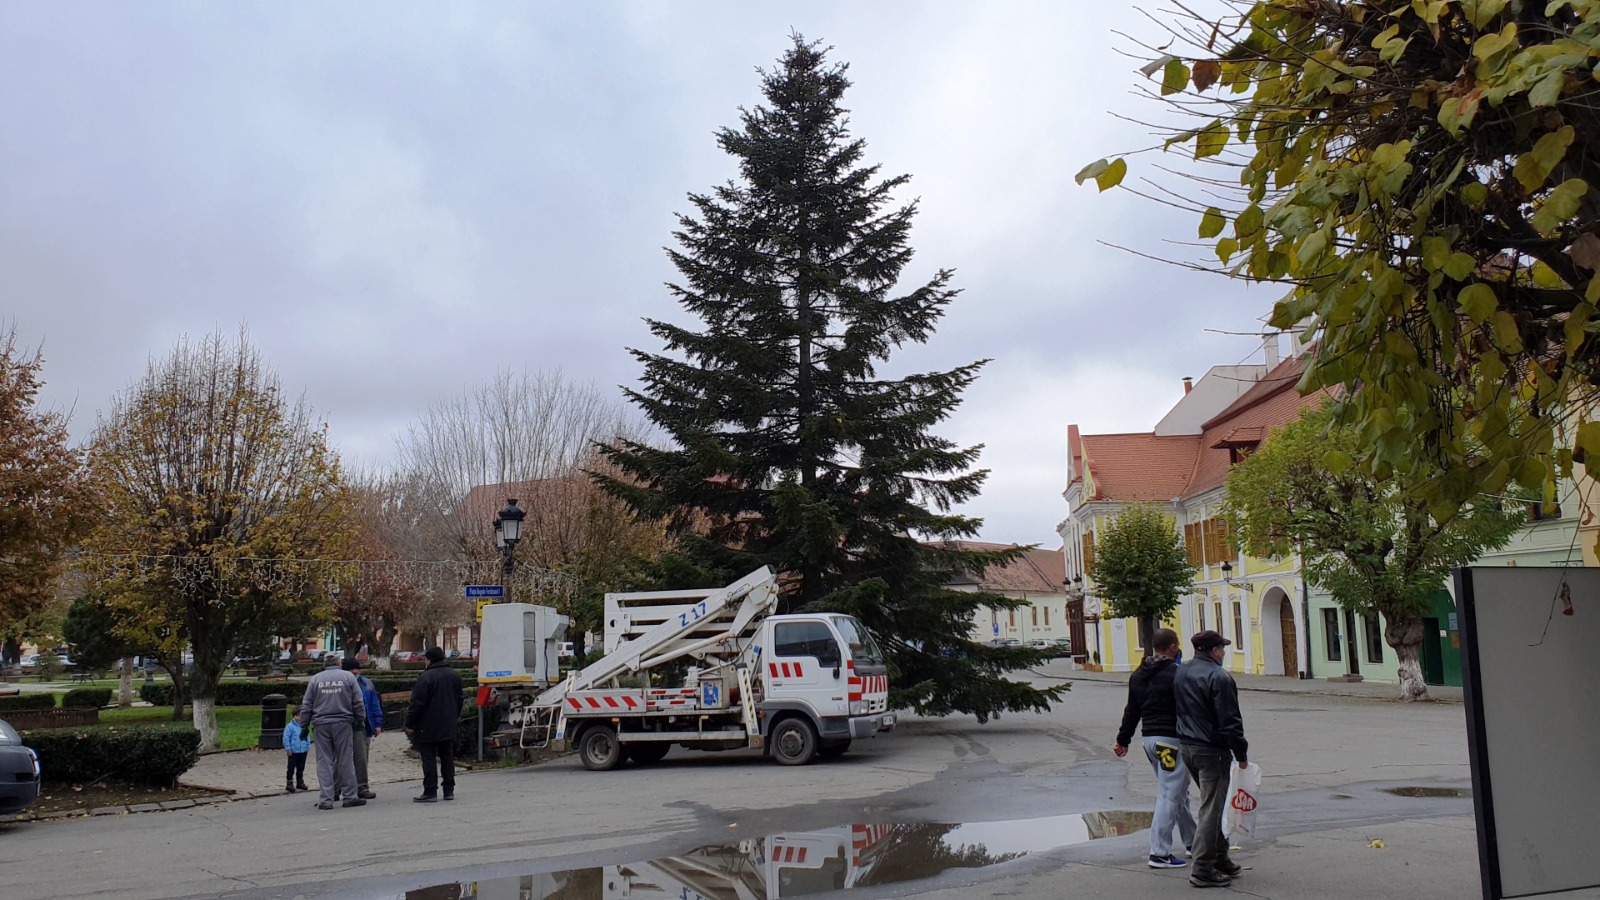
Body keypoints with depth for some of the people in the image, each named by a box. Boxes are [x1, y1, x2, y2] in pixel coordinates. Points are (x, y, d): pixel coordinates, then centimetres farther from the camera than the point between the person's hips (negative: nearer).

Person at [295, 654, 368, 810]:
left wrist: (304, 725, 12)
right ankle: (349, 796, 8)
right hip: (343, 723, -1)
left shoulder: (315, 679, 6)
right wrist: (360, 719, 11)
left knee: (324, 762, 4)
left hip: (321, 724, 1)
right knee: (345, 760, 5)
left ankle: (325, 799, 2)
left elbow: (306, 705, 6)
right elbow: (358, 703, 1)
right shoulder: (348, 677, 4)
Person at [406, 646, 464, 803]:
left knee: (429, 759, -2)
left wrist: (410, 724, -8)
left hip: (428, 727, -7)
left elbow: (417, 703, -15)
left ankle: (430, 791, -2)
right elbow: (459, 700, 16)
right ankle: (449, 790, 12)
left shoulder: (426, 677, -15)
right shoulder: (454, 675, 9)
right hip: (449, 727, 7)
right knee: (447, 757, 10)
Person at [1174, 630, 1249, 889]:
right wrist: (1241, 753, -9)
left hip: (1187, 748, 8)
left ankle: (1220, 859, 27)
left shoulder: (1181, 673, 9)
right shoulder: (1218, 677, -17)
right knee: (1210, 809, -3)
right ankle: (1203, 870, 0)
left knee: (1211, 806, 19)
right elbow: (1230, 721, -17)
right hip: (1212, 751, -8)